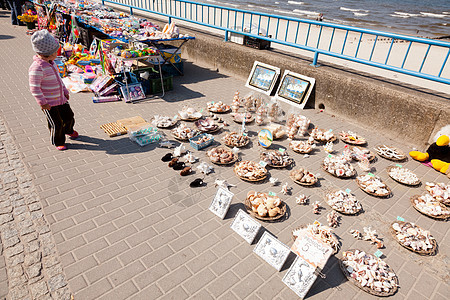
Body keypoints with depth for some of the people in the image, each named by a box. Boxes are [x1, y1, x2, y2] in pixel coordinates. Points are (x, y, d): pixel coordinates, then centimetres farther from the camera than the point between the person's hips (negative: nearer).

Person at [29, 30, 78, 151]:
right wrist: (42, 103, -19)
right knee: (56, 124, 3)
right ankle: (58, 142, 25)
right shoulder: (37, 68, -25)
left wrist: (65, 91, 20)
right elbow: (34, 88, -22)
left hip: (61, 99, 8)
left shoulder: (51, 62, 5)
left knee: (69, 116, 22)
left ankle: (69, 130, 51)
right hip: (49, 103, -8)